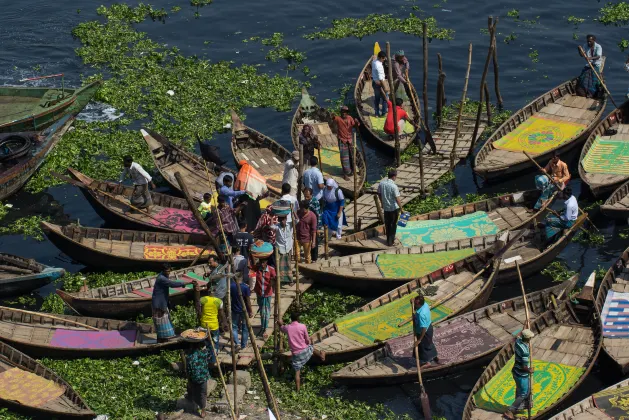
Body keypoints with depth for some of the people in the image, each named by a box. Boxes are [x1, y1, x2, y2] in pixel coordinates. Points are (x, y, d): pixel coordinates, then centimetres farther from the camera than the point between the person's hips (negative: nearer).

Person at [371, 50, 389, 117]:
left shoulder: (374, 61, -3)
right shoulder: (379, 66, -28)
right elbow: (381, 79, -29)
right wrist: (385, 87, -25)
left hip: (374, 82, 9)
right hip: (379, 84, -9)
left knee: (376, 98, 18)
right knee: (385, 98, 7)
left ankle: (377, 113, 26)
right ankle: (384, 113, 14)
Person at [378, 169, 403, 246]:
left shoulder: (381, 184, -5)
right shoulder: (394, 186, -23)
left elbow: (379, 194, 9)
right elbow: (397, 199, -22)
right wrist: (401, 208, -11)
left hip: (385, 207, 5)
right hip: (394, 208, -5)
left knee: (387, 224, 18)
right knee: (393, 225, 9)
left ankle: (389, 239, 30)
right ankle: (390, 241, 13)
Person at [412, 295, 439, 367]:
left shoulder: (421, 314, -41)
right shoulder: (425, 304, -16)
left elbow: (424, 329, -35)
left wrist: (419, 340, -25)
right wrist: (412, 303, -13)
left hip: (425, 332, -8)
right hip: (429, 326, 8)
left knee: (423, 346, 18)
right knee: (429, 343, 31)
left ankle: (426, 362, 41)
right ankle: (434, 357, 53)